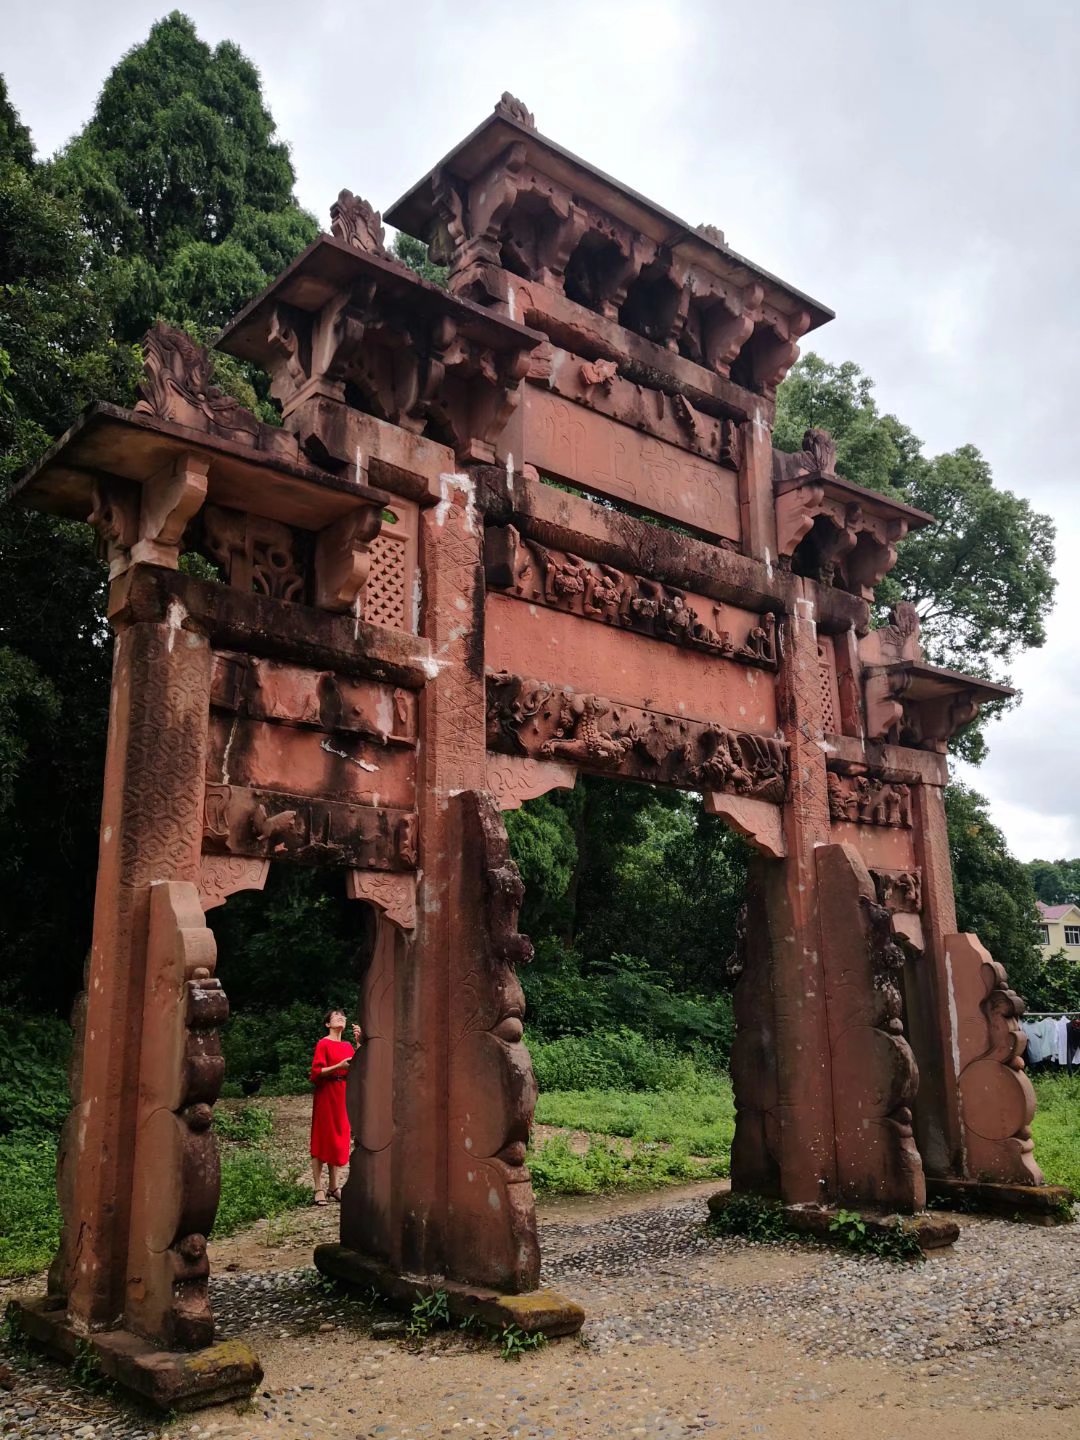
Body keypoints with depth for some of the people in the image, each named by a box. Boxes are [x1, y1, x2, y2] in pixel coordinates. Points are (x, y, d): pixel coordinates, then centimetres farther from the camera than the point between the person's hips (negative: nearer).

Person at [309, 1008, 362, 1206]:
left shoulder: (347, 1046, 13)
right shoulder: (323, 1044, -7)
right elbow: (317, 1072, -14)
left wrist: (359, 1042, -2)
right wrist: (339, 1066, -22)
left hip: (342, 1095, 7)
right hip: (326, 1094, -7)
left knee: (339, 1138, 9)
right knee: (322, 1138, -3)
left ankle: (335, 1186, 16)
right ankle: (319, 1189, 0)